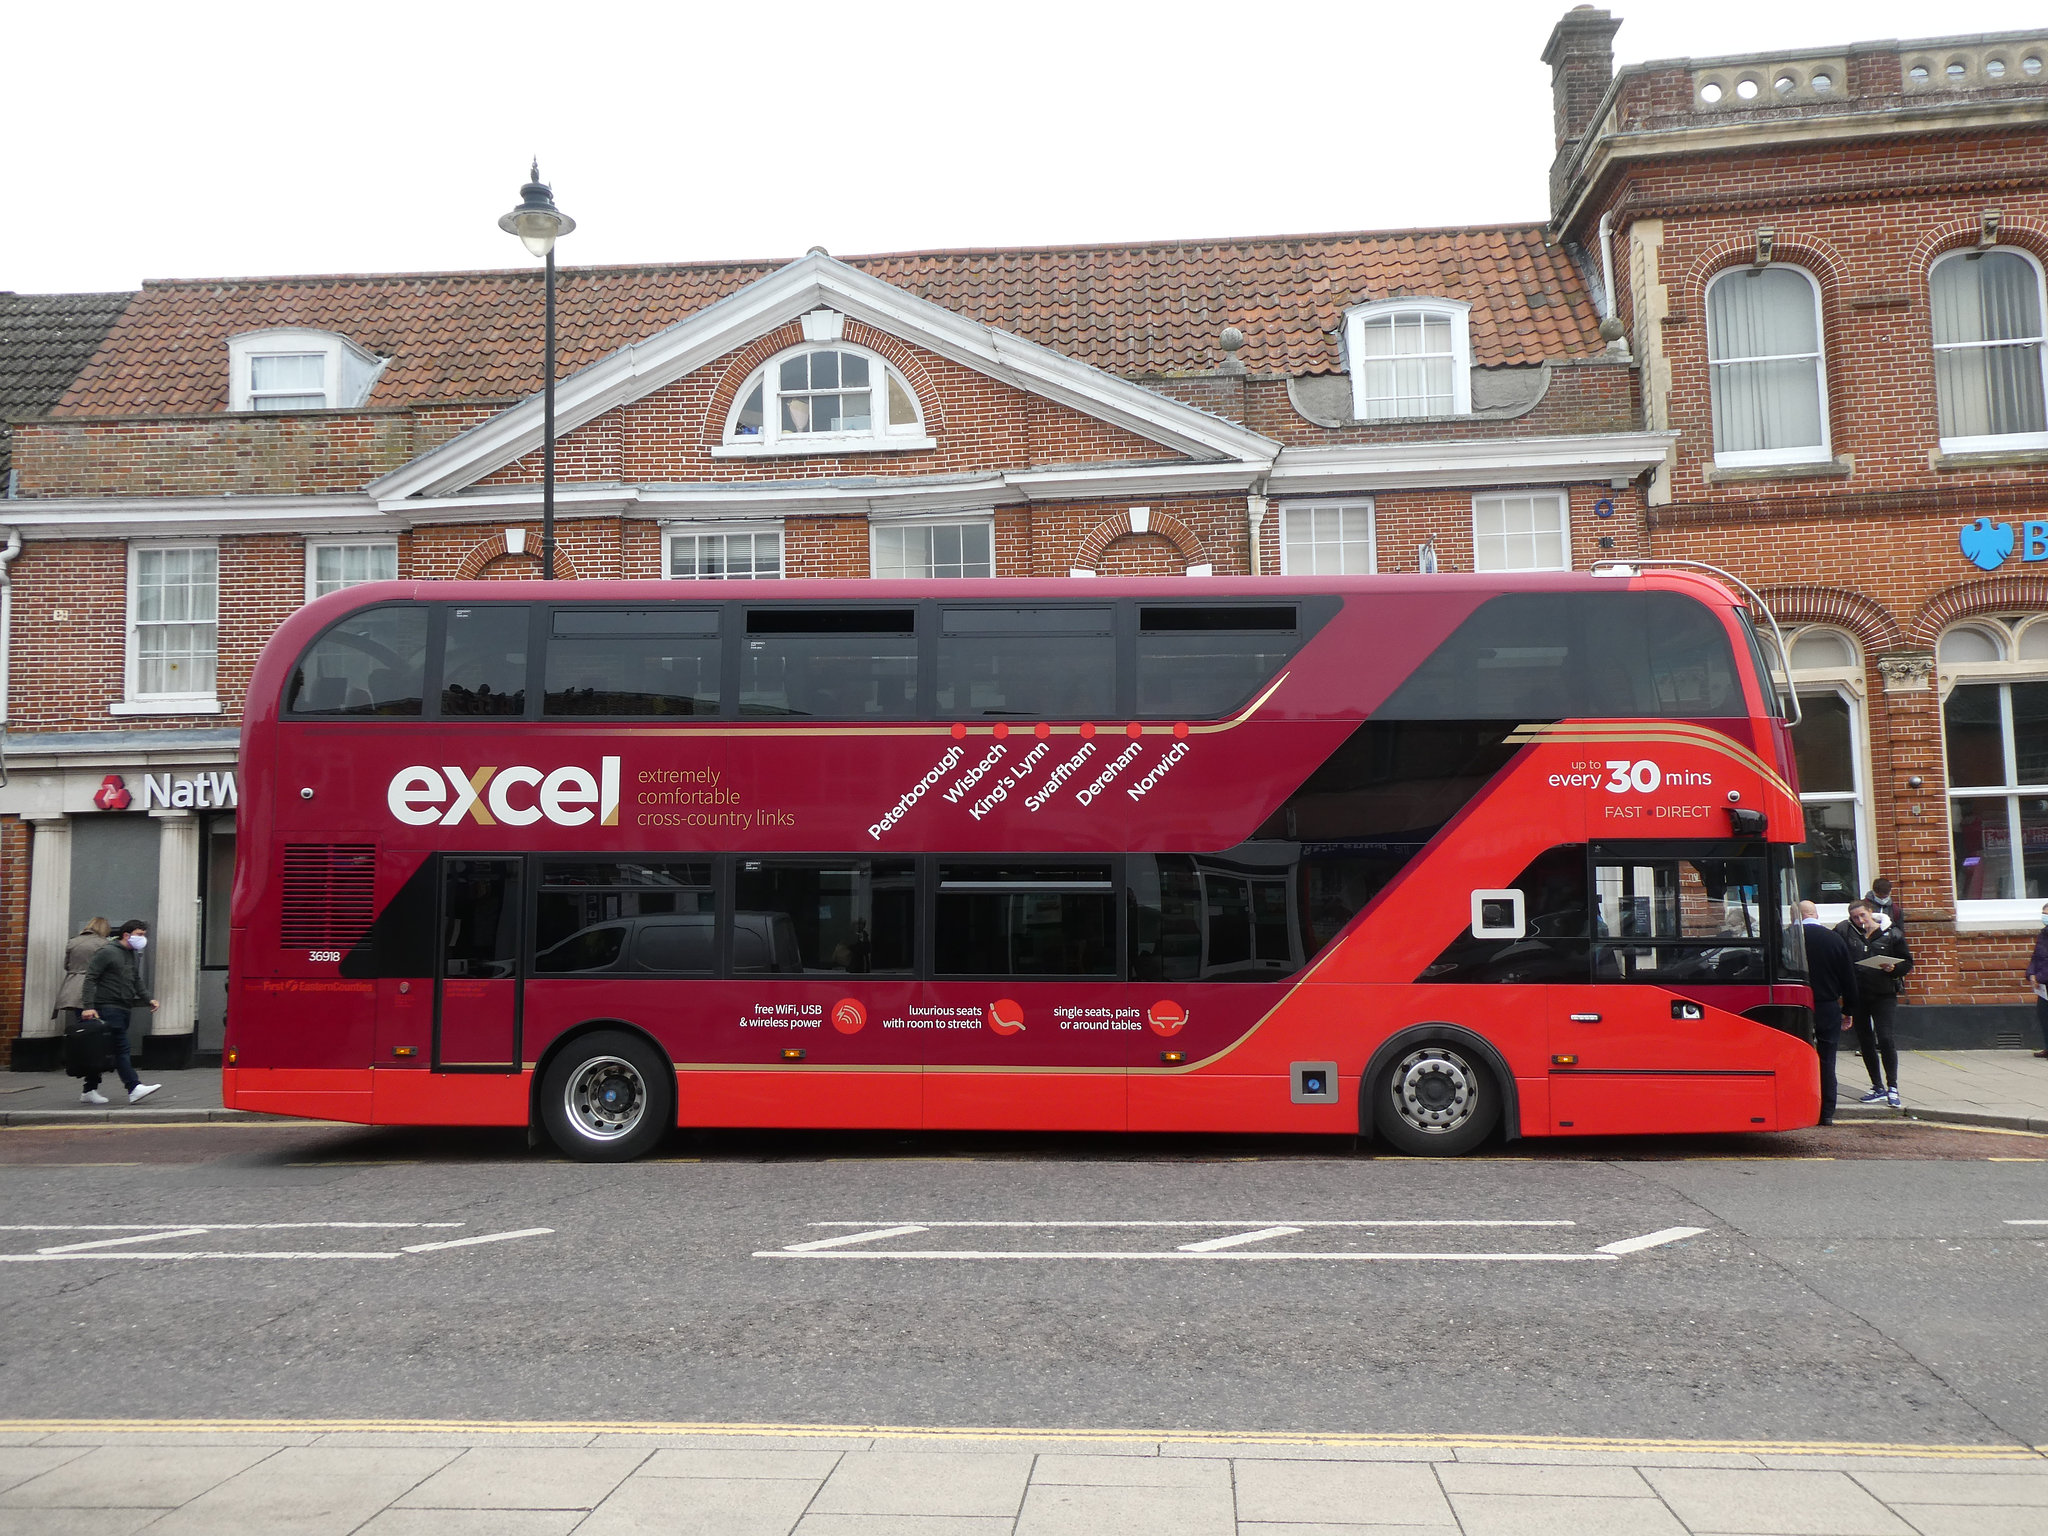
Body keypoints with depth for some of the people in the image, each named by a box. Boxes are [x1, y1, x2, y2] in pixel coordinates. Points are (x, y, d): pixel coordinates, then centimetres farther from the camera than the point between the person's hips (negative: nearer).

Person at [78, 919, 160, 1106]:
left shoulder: (132, 956, 20)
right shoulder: (107, 952, -7)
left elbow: (137, 983, 27)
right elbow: (90, 979, -12)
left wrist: (148, 999, 12)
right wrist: (88, 1006, -20)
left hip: (124, 1010, 9)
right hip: (108, 1008, -9)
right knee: (121, 1049, -13)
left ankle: (89, 1091, 16)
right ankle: (134, 1088, -18)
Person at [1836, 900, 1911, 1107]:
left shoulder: (1892, 935, -1)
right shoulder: (1844, 932, 1)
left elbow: (1907, 962, 6)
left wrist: (1893, 969, -15)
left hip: (1884, 994, -3)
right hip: (1857, 994, 3)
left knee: (1885, 1039, -12)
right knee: (1865, 1041, 10)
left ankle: (1892, 1087, -4)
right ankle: (1878, 1088, 21)